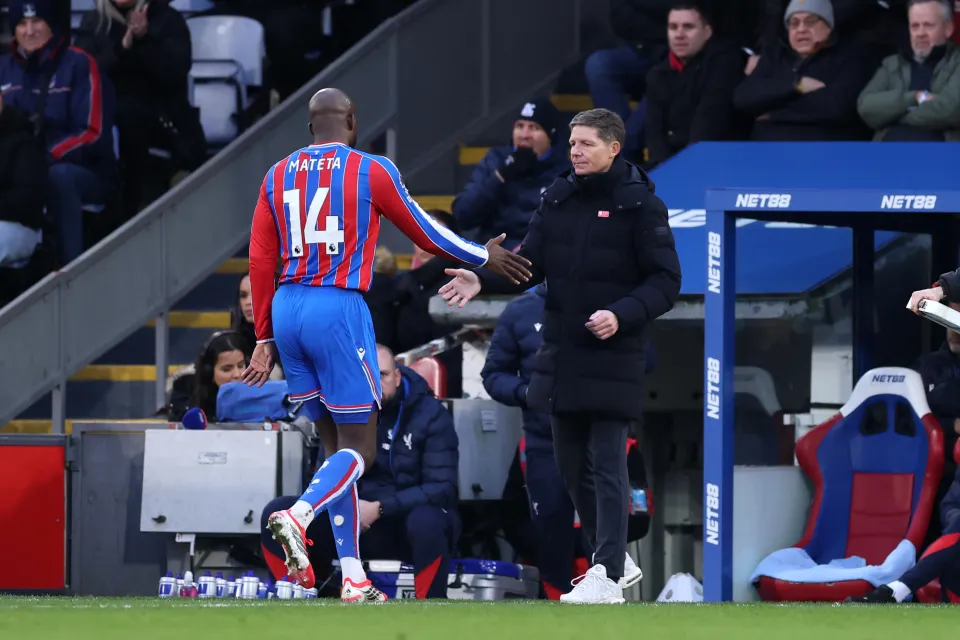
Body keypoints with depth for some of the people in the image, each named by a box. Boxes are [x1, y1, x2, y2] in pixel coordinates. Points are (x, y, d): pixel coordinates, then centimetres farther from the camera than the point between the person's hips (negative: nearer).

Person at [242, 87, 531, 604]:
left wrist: (265, 340, 15)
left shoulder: (278, 175, 11)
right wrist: (484, 257, 24)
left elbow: (261, 261, 9)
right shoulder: (371, 172, -2)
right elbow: (424, 233, 8)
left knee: (335, 443, 13)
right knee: (359, 448, 2)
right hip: (339, 310, -5)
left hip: (287, 310, 5)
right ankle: (299, 516, -27)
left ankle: (353, 580, 9)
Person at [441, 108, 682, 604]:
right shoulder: (558, 200, 10)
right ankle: (609, 556, 28)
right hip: (561, 354, 6)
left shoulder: (639, 204, -7)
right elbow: (530, 264, 8)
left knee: (606, 464, -8)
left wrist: (623, 315, -23)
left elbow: (665, 282, -8)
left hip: (614, 357, -6)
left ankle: (608, 577, -9)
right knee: (571, 462, 12)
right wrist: (484, 279, -10)